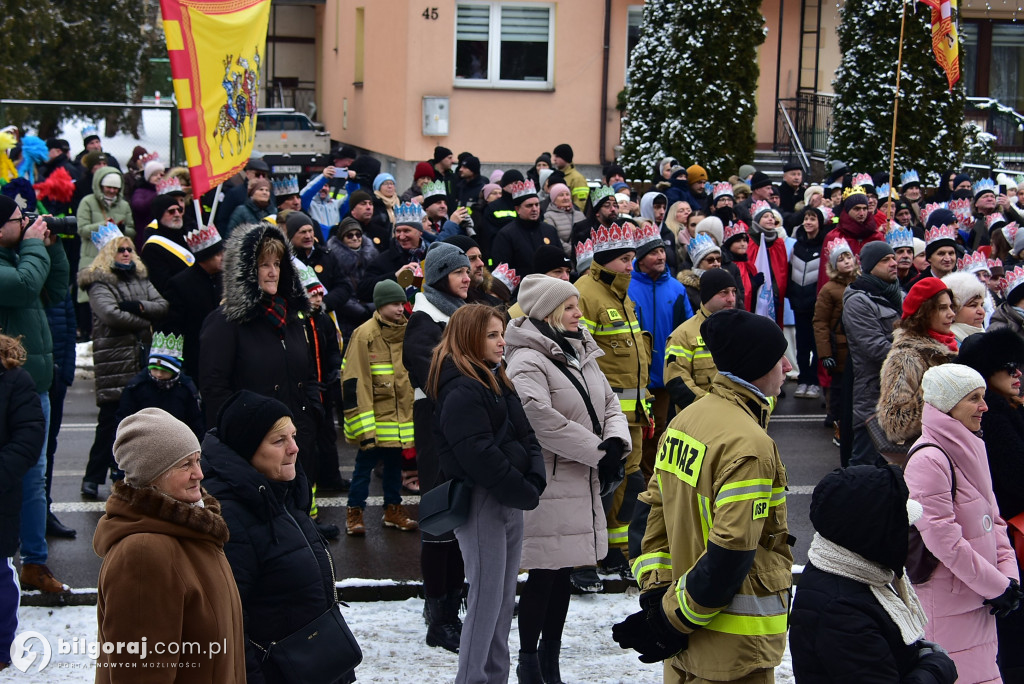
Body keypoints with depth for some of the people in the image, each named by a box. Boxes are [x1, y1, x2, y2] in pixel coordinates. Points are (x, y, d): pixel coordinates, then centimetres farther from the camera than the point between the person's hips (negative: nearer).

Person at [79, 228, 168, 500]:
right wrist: (144, 322, -8)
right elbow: (110, 314, -18)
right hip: (114, 358, -6)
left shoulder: (141, 279, 16)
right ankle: (93, 477, -1)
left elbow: (162, 306, 4)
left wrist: (137, 307, -13)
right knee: (111, 417, -7)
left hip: (143, 355, 6)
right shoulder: (99, 282, -3)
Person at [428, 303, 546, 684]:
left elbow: (525, 435, 12)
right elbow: (480, 455, -22)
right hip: (481, 502, -9)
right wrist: (524, 494, -15)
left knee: (505, 597, 14)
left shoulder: (497, 382, 14)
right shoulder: (461, 392, -16)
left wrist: (535, 481, -5)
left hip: (511, 501, 9)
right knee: (486, 598, -5)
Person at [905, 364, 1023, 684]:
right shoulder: (929, 459, -18)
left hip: (979, 597, 9)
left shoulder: (971, 448, 12)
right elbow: (942, 538, -21)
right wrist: (996, 585, -15)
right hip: (947, 601, -9)